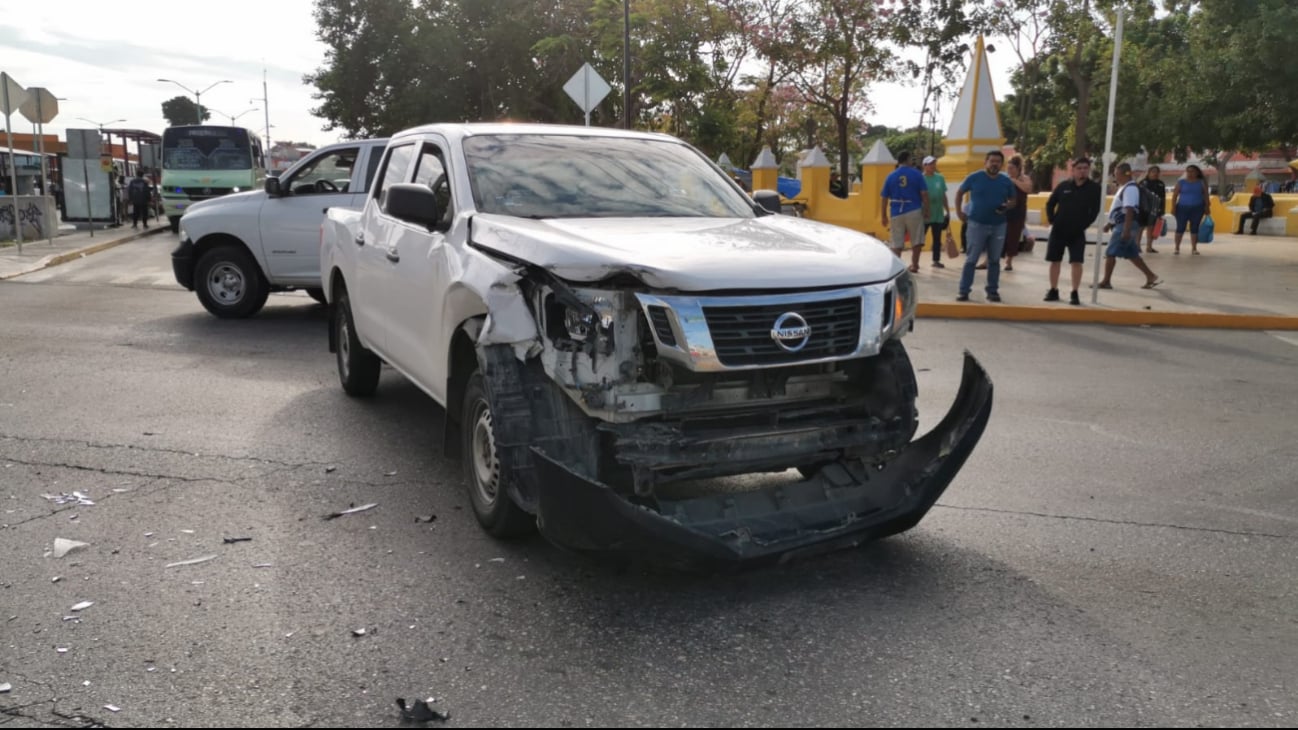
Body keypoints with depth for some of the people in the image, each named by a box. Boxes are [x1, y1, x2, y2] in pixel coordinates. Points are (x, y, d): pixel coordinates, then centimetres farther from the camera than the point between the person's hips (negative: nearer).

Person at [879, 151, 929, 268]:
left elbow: (884, 198, 3)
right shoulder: (916, 174, 0)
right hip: (914, 212, -1)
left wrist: (884, 216, 10)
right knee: (916, 241, 14)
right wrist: (926, 211, 4)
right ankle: (914, 265, 19)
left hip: (897, 214, 1)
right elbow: (924, 194, -4)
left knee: (897, 244, 2)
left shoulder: (890, 176, 3)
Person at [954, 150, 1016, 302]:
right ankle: (964, 291, 2)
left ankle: (993, 291, 18)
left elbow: (1013, 201, 13)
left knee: (994, 260, 9)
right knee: (971, 259, -3)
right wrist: (959, 212, 1)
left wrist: (1006, 207, -9)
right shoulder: (975, 178, -4)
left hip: (998, 225, 3)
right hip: (977, 224, -3)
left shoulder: (1006, 181, 3)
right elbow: (959, 193, 8)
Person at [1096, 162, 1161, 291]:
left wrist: (1126, 230, -28)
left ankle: (1106, 282, 1)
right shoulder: (1124, 188, 16)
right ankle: (1151, 277, 18)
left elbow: (1129, 210, -24)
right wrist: (1110, 223, 25)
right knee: (1132, 255, 14)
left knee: (1110, 253, -6)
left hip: (1125, 225, -10)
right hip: (1121, 225, 10)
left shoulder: (1130, 189, -16)